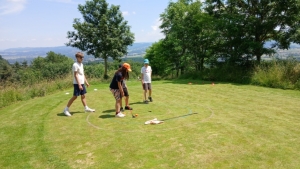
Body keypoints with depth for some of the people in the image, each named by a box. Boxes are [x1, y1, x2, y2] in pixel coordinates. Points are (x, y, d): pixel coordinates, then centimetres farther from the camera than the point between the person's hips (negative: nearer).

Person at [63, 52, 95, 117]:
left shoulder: (81, 64, 14)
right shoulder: (75, 65, -14)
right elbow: (75, 75, -18)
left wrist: (86, 82, 18)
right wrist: (79, 84, -22)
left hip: (82, 83, 9)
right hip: (77, 83, -8)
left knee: (83, 95, 14)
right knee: (75, 96, -5)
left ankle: (86, 108, 22)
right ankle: (66, 109, 3)